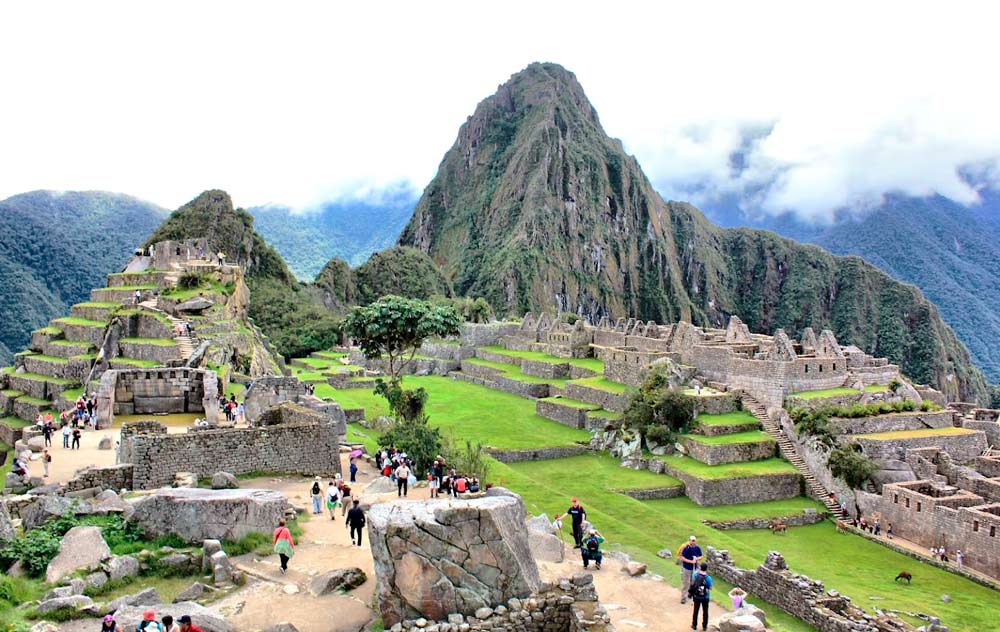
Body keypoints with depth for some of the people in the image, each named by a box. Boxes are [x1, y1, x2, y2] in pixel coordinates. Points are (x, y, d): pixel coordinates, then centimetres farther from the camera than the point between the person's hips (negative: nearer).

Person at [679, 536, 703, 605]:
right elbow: (682, 558, -18)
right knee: (685, 582, 0)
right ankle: (683, 598, 7)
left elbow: (700, 557, 4)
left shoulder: (697, 548, -8)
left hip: (694, 567, 4)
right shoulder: (686, 548, -20)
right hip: (686, 568, -4)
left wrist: (697, 558, -17)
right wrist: (691, 561, -25)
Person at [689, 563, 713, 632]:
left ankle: (694, 625, 29)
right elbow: (710, 588, -12)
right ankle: (704, 626, 28)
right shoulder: (708, 578, -23)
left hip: (696, 597, 2)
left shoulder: (695, 575, -14)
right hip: (705, 597, -2)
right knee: (705, 612, 18)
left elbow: (692, 584, -3)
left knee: (696, 611, 18)